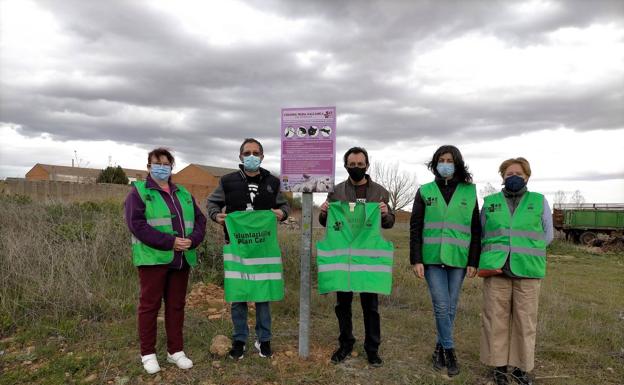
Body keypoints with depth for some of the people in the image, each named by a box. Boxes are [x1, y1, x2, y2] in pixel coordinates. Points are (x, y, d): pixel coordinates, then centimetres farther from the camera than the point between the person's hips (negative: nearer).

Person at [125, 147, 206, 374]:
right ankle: (148, 353, 19)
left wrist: (192, 240, -8)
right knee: (150, 305, 5)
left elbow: (199, 219, 14)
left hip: (181, 259, 5)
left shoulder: (183, 193, 16)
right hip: (153, 258, -5)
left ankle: (175, 351, 23)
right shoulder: (139, 191, 0)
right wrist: (169, 242, -19)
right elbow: (136, 224, -13)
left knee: (176, 305, 12)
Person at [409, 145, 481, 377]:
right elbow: (415, 228, 2)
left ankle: (439, 348, 24)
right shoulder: (425, 191, 3)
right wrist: (416, 259, -5)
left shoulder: (469, 192, 5)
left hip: (458, 258, 1)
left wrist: (474, 261, -1)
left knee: (451, 307, 7)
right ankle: (449, 351, 12)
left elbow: (476, 230, 5)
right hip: (432, 257, -1)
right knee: (441, 306, -4)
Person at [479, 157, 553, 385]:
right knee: (495, 319, 3)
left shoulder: (539, 201, 9)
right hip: (495, 270, 1)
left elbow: (547, 235, 11)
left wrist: (527, 253, 1)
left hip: (527, 271, 0)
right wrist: (489, 257, 3)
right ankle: (499, 364, 16)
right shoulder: (489, 202, 10)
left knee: (525, 321, 5)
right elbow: (480, 234, 16)